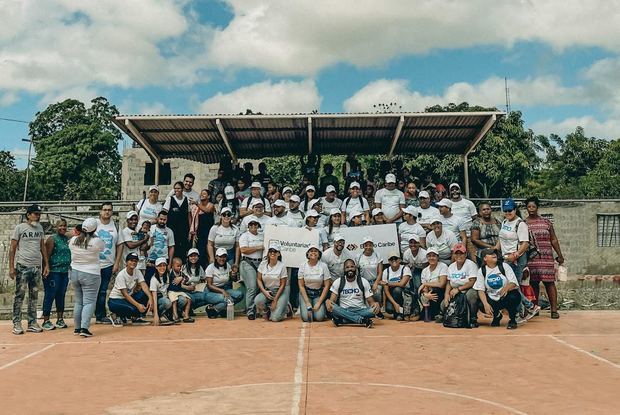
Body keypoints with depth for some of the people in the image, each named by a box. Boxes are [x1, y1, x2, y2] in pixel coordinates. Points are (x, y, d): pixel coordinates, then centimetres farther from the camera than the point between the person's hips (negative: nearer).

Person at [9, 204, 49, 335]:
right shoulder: (20, 228, -4)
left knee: (34, 296, 8)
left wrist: (46, 264, 9)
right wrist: (11, 267, -10)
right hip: (22, 266, -5)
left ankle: (32, 323, 14)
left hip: (37, 266, 5)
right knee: (19, 295, -1)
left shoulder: (40, 228, 11)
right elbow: (12, 248, -4)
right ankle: (17, 324, 4)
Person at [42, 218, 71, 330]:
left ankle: (60, 319, 19)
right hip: (53, 272, -6)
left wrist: (70, 269, 12)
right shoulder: (52, 239, -5)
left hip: (65, 272, 6)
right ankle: (46, 321, 4)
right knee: (50, 296, -3)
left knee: (61, 296, 11)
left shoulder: (67, 239, 14)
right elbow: (46, 255, -11)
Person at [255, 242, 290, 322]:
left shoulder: (282, 266, -11)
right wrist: (264, 291, -15)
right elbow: (259, 279, 2)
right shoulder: (263, 264, -2)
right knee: (257, 301, -31)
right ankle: (266, 312, 4)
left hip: (280, 291, -3)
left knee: (275, 318, -20)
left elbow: (282, 284, -9)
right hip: (266, 290, 3)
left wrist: (275, 300, -13)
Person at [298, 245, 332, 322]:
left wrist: (319, 303, -14)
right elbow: (301, 286, -4)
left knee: (319, 317, -21)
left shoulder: (323, 266, -8)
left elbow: (326, 286, -7)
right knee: (306, 317, -20)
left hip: (319, 294, 0)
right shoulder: (303, 266, -6)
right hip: (305, 293, 0)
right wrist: (308, 303, -13)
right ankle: (303, 307, 15)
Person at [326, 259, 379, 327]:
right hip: (344, 311, -1)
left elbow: (370, 301, 5)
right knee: (332, 307, -32)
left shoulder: (363, 282, 7)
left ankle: (341, 320, -31)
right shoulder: (338, 282, 5)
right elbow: (332, 300, -1)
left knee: (374, 309, -30)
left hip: (360, 311, 1)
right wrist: (328, 302, -27)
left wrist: (375, 304, -21)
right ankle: (363, 320, -36)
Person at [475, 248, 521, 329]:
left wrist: (506, 288, -36)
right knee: (481, 306, -27)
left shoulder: (504, 267, -3)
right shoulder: (482, 271, 0)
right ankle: (496, 315, 10)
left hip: (506, 296, -1)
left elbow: (514, 283, -12)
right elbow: (480, 290, -5)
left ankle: (512, 320, -5)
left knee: (514, 297, -35)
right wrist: (486, 304, -21)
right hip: (492, 299, 2)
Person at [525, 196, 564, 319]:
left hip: (546, 257, 0)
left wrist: (559, 255, 9)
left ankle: (554, 309, -3)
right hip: (530, 258, 0)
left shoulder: (546, 222, 9)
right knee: (533, 283, 3)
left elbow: (554, 240, 11)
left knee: (549, 282, -5)